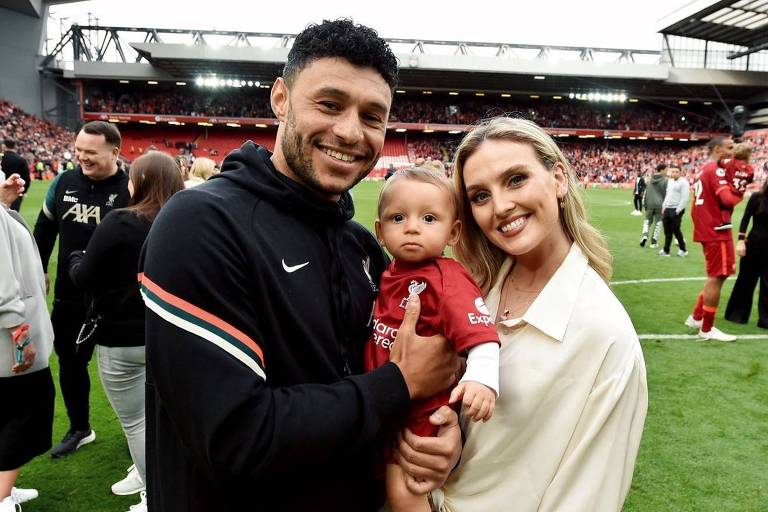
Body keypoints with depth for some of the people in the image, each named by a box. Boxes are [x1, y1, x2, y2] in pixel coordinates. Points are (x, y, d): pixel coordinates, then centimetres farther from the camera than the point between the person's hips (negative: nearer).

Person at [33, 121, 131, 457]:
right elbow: (44, 229, 14)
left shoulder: (130, 190, -16)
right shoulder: (64, 183, -1)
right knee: (70, 363, 18)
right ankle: (79, 429, 40)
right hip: (69, 297, 5)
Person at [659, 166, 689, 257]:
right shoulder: (670, 181, 15)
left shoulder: (683, 182, -10)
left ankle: (683, 250, 12)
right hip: (667, 209, 8)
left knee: (676, 230, -3)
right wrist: (664, 206, 13)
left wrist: (678, 211, -17)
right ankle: (666, 250, 15)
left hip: (676, 210, -7)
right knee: (667, 230, 9)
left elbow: (684, 199, -15)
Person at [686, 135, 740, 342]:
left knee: (715, 276, 18)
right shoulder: (715, 170, -14)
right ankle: (707, 329, 4)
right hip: (717, 232, -10)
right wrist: (739, 193, -5)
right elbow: (728, 200, -26)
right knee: (718, 277, -3)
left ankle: (696, 317, 23)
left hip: (705, 230, 10)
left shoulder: (702, 170, 16)